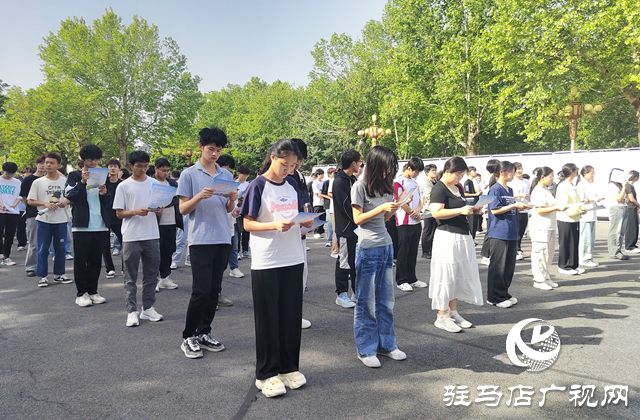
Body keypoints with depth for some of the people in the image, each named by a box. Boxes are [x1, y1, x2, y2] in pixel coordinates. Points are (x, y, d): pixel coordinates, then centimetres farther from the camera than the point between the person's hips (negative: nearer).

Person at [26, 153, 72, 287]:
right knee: (43, 249, 2)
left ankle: (59, 274, 22)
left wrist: (66, 201, -11)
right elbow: (30, 201, 1)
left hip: (61, 220, 1)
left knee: (60, 248, 10)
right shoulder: (38, 182, 0)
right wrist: (45, 204, -13)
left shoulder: (65, 181, 3)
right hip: (44, 220, -1)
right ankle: (42, 276, 11)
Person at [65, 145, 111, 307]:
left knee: (96, 260, 8)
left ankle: (93, 291, 16)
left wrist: (104, 194, -9)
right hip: (81, 224, -3)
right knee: (80, 260, 2)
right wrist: (82, 182, -21)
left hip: (100, 225, 3)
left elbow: (109, 202, 13)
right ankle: (81, 293, 9)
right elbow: (69, 195, -8)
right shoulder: (74, 176, 5)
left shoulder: (102, 176, 14)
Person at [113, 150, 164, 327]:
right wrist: (136, 212, -18)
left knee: (151, 275, 9)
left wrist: (159, 211, -9)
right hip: (131, 237, -3)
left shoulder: (155, 183, 8)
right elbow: (119, 213, -1)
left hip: (152, 236, 3)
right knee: (131, 277, 3)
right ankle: (132, 312, 9)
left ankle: (148, 308, 20)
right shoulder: (124, 186, 0)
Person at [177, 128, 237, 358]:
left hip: (223, 239, 5)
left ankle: (204, 333, 22)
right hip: (200, 240, -5)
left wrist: (232, 199, -8)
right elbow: (183, 209, -3)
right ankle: (188, 337, 10)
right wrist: (199, 196, -20)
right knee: (201, 291, -7)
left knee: (214, 290, 9)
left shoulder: (227, 175, 12)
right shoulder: (189, 174, -1)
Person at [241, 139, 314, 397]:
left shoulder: (292, 184, 9)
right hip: (266, 262, -5)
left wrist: (305, 222, -3)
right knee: (268, 319, 4)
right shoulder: (258, 186, -7)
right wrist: (275, 225, -23)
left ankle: (289, 367, 27)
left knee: (292, 316, 11)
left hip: (293, 260, 5)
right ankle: (267, 374, 18)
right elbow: (248, 224, -8)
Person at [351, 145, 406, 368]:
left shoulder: (386, 186, 12)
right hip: (368, 249, -7)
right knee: (366, 302, 2)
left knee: (386, 299, 12)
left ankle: (386, 344, 24)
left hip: (386, 247, 7)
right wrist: (382, 208, -18)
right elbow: (358, 218, -9)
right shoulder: (360, 187, -8)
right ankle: (366, 349, 13)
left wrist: (392, 210, -3)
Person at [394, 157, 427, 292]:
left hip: (417, 222, 7)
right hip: (405, 223, -7)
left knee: (413, 252, 13)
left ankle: (411, 278, 22)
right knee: (403, 253, -1)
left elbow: (419, 199, 14)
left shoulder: (415, 182, 16)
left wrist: (418, 210, -7)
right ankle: (401, 281, 8)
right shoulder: (398, 182, -9)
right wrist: (414, 214, -8)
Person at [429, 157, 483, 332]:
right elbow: (436, 212, -21)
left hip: (463, 236, 9)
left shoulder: (458, 188, 17)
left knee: (459, 276, 12)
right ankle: (441, 317, 7)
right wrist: (460, 210, -23)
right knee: (446, 276, -3)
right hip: (447, 237, -9)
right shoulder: (439, 188, -10)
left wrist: (472, 211, 10)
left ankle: (453, 312, 23)